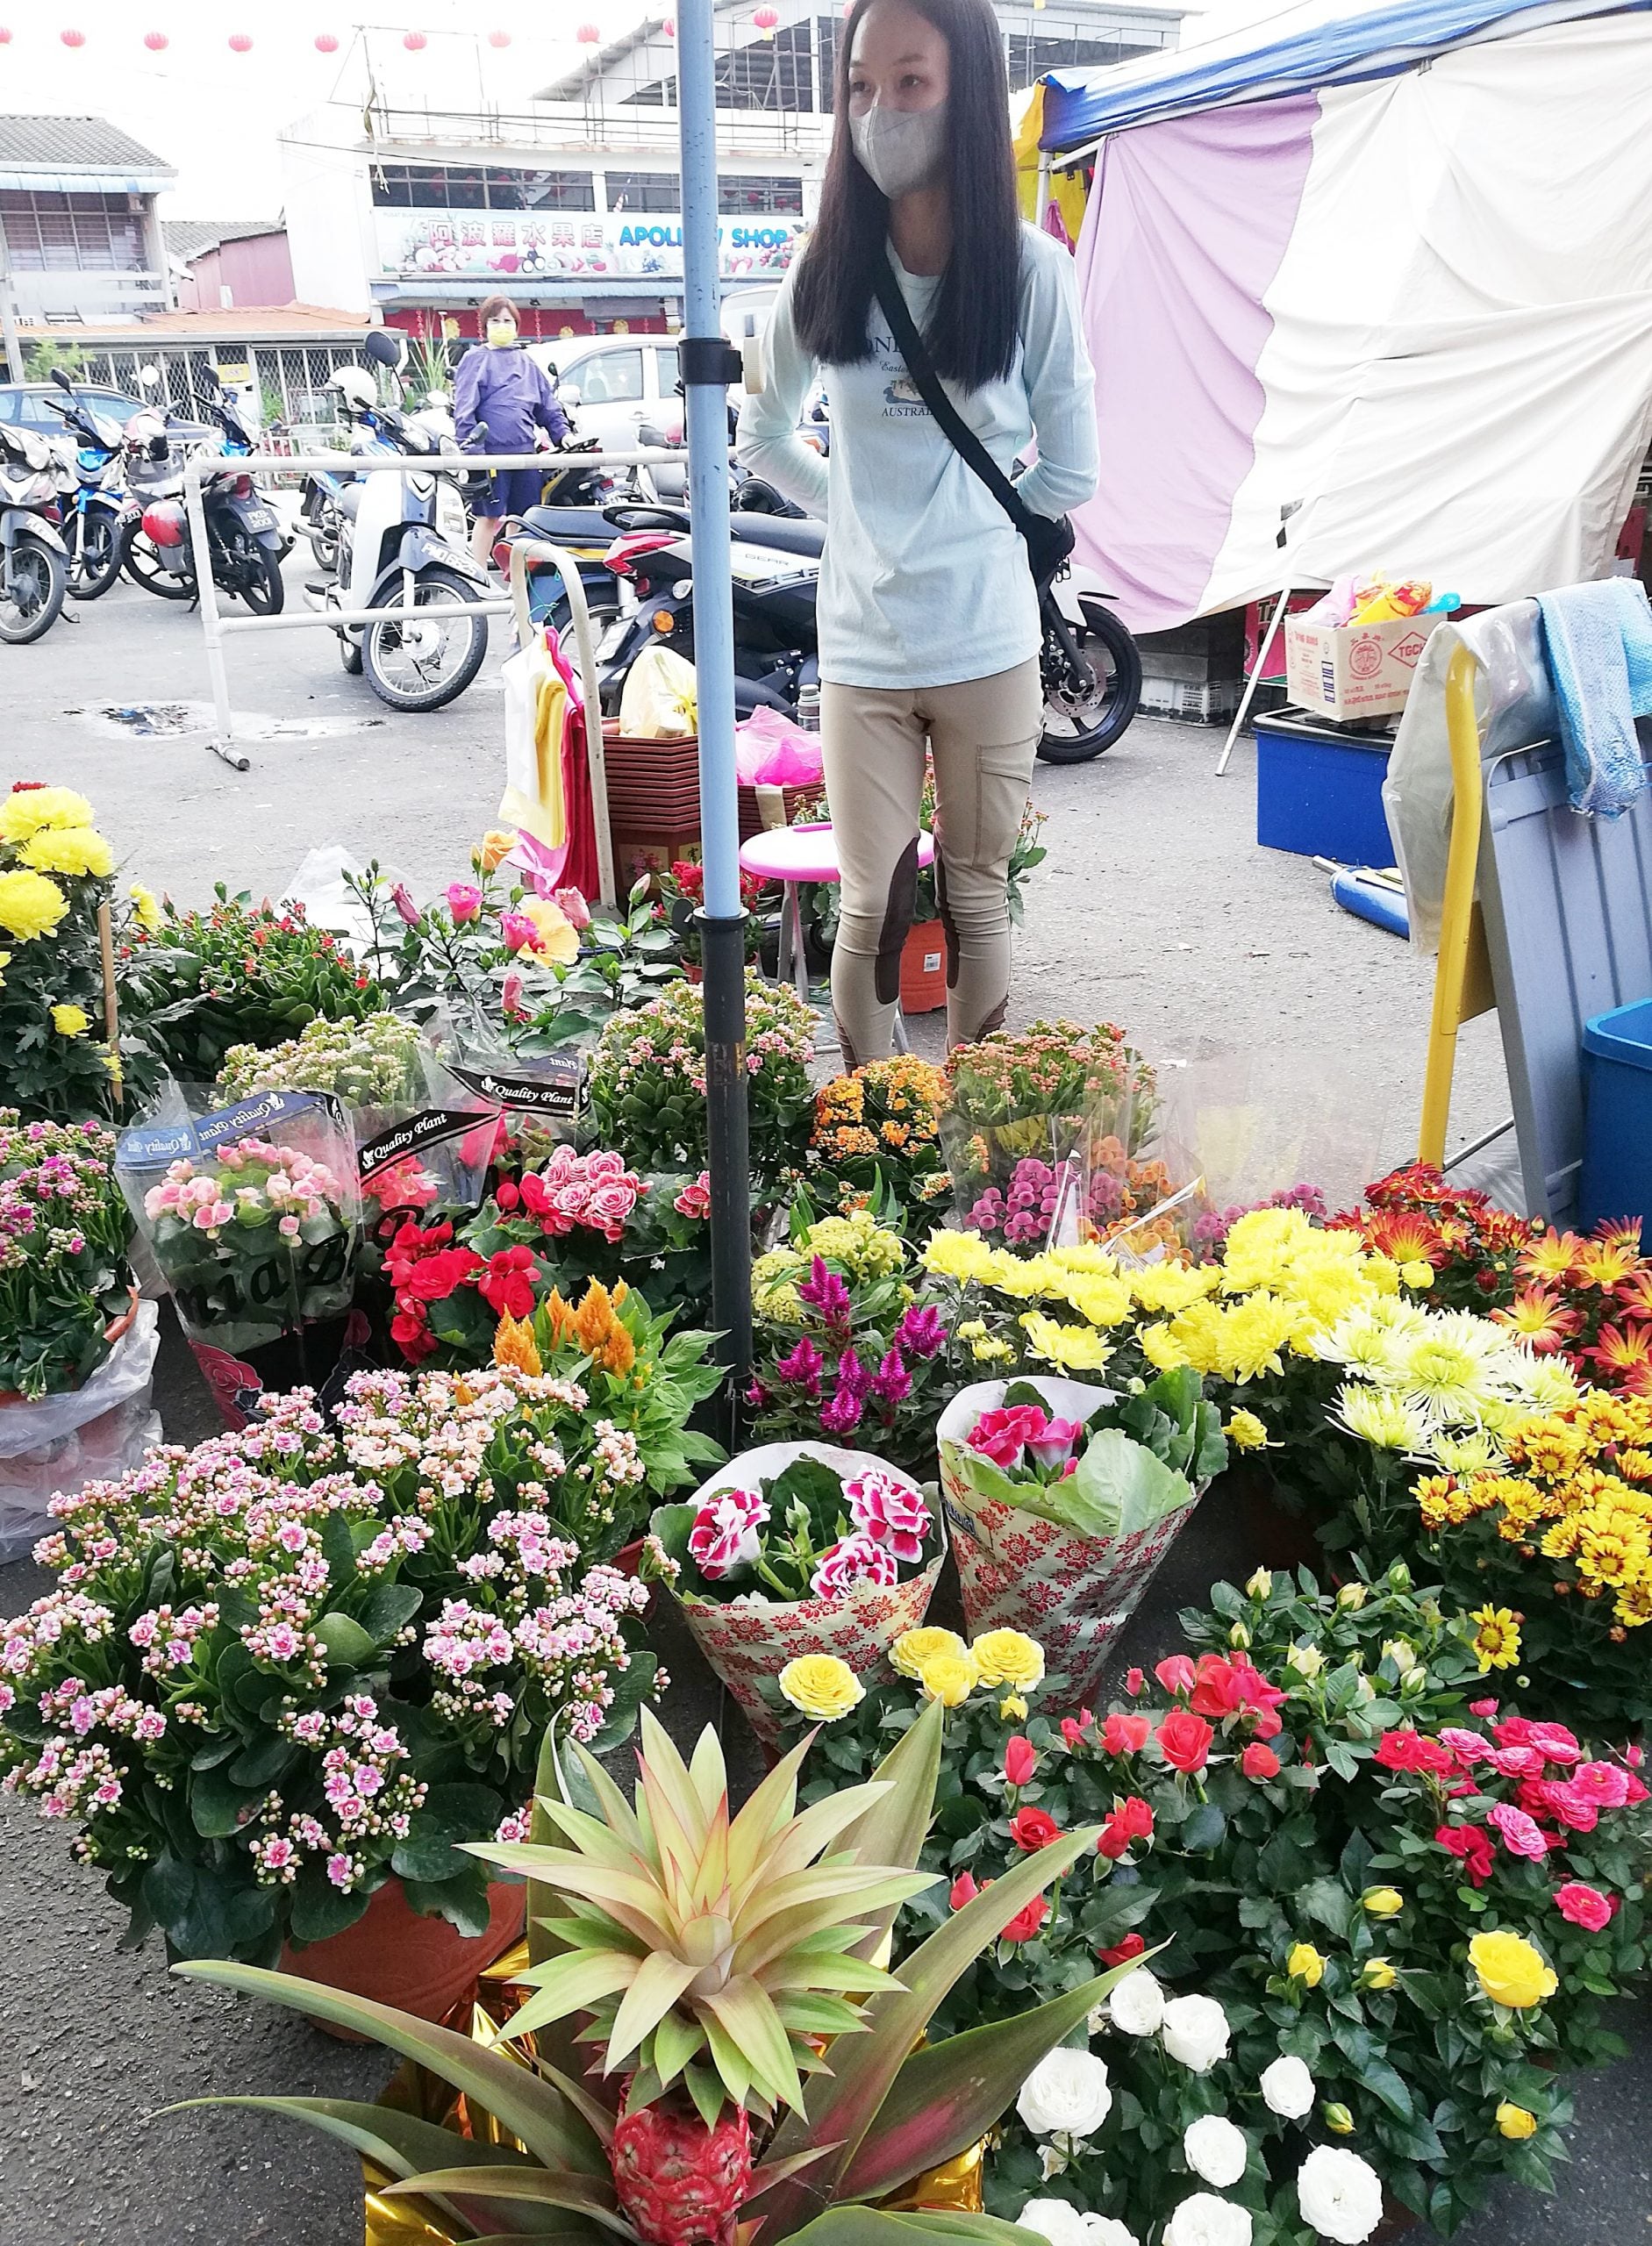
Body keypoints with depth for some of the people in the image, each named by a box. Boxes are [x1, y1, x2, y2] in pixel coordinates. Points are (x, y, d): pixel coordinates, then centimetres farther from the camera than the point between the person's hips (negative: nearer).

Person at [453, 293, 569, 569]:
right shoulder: (476, 359, 2)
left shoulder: (526, 362, 18)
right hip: (492, 451, -5)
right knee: (489, 517, -4)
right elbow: (464, 409, -6)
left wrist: (562, 434, 12)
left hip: (525, 450, 5)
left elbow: (547, 404, 24)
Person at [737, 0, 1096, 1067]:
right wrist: (860, 513, 9)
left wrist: (964, 526, 6)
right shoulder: (826, 273, 1)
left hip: (992, 646, -1)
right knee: (872, 910, 2)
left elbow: (1071, 475, 2)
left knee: (978, 900, 10)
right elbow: (764, 440, 15)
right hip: (863, 648, 1)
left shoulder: (1033, 271, -4)